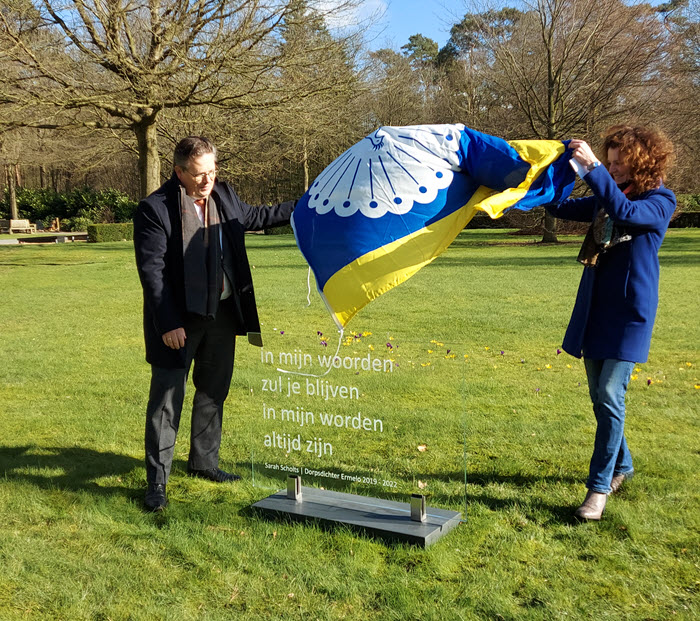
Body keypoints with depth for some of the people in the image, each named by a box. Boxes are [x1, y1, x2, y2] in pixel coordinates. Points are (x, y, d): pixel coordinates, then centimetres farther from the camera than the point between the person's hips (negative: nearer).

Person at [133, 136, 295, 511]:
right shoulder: (155, 209, -15)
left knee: (213, 391, 17)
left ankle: (203, 461, 34)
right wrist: (168, 324, -20)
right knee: (167, 399, -1)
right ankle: (157, 481, 9)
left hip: (222, 313, 7)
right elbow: (152, 271, -16)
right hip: (178, 320, -7)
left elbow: (254, 217, 25)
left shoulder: (223, 195, 5)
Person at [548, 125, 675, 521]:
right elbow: (563, 208, 16)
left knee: (610, 397, -12)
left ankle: (599, 487, -4)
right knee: (600, 396, 13)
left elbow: (626, 212, -30)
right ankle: (622, 465, 33)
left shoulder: (660, 201, -9)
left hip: (629, 313, -7)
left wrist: (594, 170, -34)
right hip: (595, 310, 7)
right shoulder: (607, 197, 11)